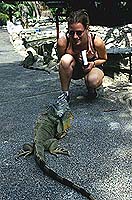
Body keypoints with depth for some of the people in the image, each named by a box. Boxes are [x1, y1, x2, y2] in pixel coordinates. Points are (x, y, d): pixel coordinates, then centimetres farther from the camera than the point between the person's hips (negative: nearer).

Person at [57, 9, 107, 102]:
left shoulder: (97, 42, -27)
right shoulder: (63, 42, -28)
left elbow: (104, 59, -4)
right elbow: (61, 61, -8)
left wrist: (93, 63, -25)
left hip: (92, 67, 0)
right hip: (74, 70, 1)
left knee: (93, 81, -36)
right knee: (66, 59, -34)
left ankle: (91, 88, 4)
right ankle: (65, 94, -16)